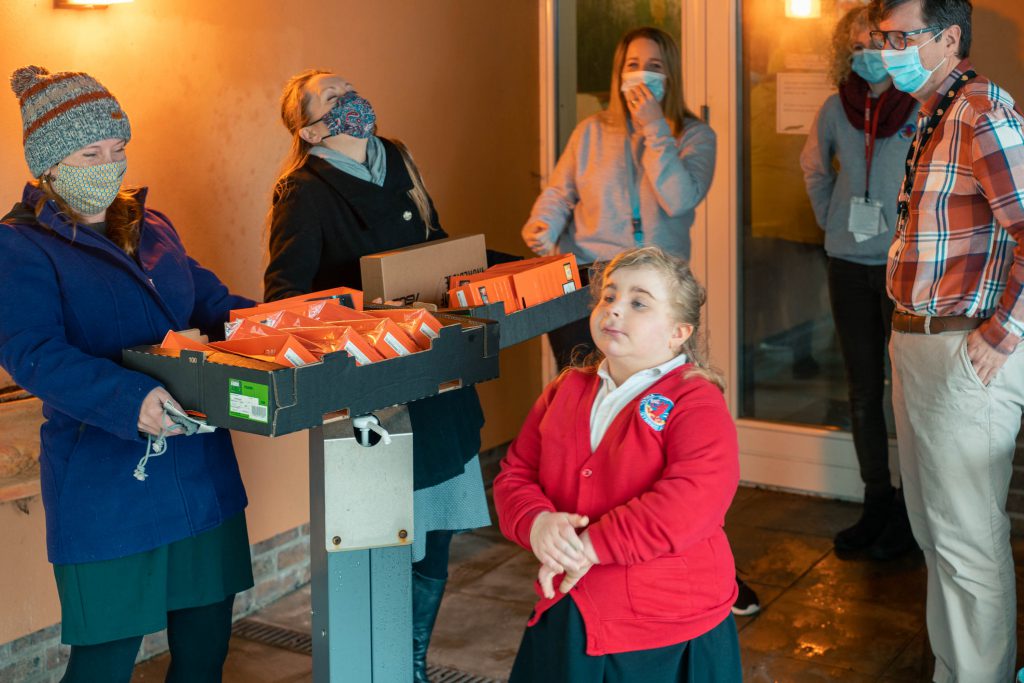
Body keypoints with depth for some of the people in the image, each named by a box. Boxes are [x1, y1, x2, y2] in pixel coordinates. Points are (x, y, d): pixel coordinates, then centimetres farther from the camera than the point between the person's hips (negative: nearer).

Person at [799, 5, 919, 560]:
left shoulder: (922, 109, -8)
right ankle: (876, 504, 23)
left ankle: (908, 512, 15)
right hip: (850, 269, 4)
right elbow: (814, 168, 22)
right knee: (863, 392, 10)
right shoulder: (836, 111, 5)